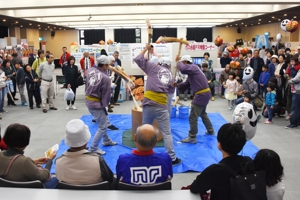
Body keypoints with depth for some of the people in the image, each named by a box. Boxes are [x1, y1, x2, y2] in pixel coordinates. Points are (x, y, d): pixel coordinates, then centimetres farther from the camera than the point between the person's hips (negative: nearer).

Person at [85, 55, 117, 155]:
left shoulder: (90, 70, -2)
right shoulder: (105, 78, -22)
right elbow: (106, 95, -12)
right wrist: (104, 105, 3)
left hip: (88, 101, 9)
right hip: (97, 104, -9)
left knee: (103, 122, 26)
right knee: (102, 127, 5)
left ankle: (106, 140, 42)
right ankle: (93, 148, 9)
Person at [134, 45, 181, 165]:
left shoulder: (153, 67, 5)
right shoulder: (169, 74, 17)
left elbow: (138, 59, 6)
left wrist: (146, 49, 19)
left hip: (149, 104, -2)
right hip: (162, 106, 2)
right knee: (166, 133, 6)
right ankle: (172, 158, 9)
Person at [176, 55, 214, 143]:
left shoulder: (193, 67, -13)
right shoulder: (191, 72, 17)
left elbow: (183, 69, -34)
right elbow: (185, 85, 15)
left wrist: (178, 62, -13)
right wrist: (176, 85, -1)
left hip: (202, 95, -11)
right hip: (204, 94, 11)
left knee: (193, 117, -6)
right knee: (203, 113, 30)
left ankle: (192, 137, 1)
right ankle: (210, 130, 43)